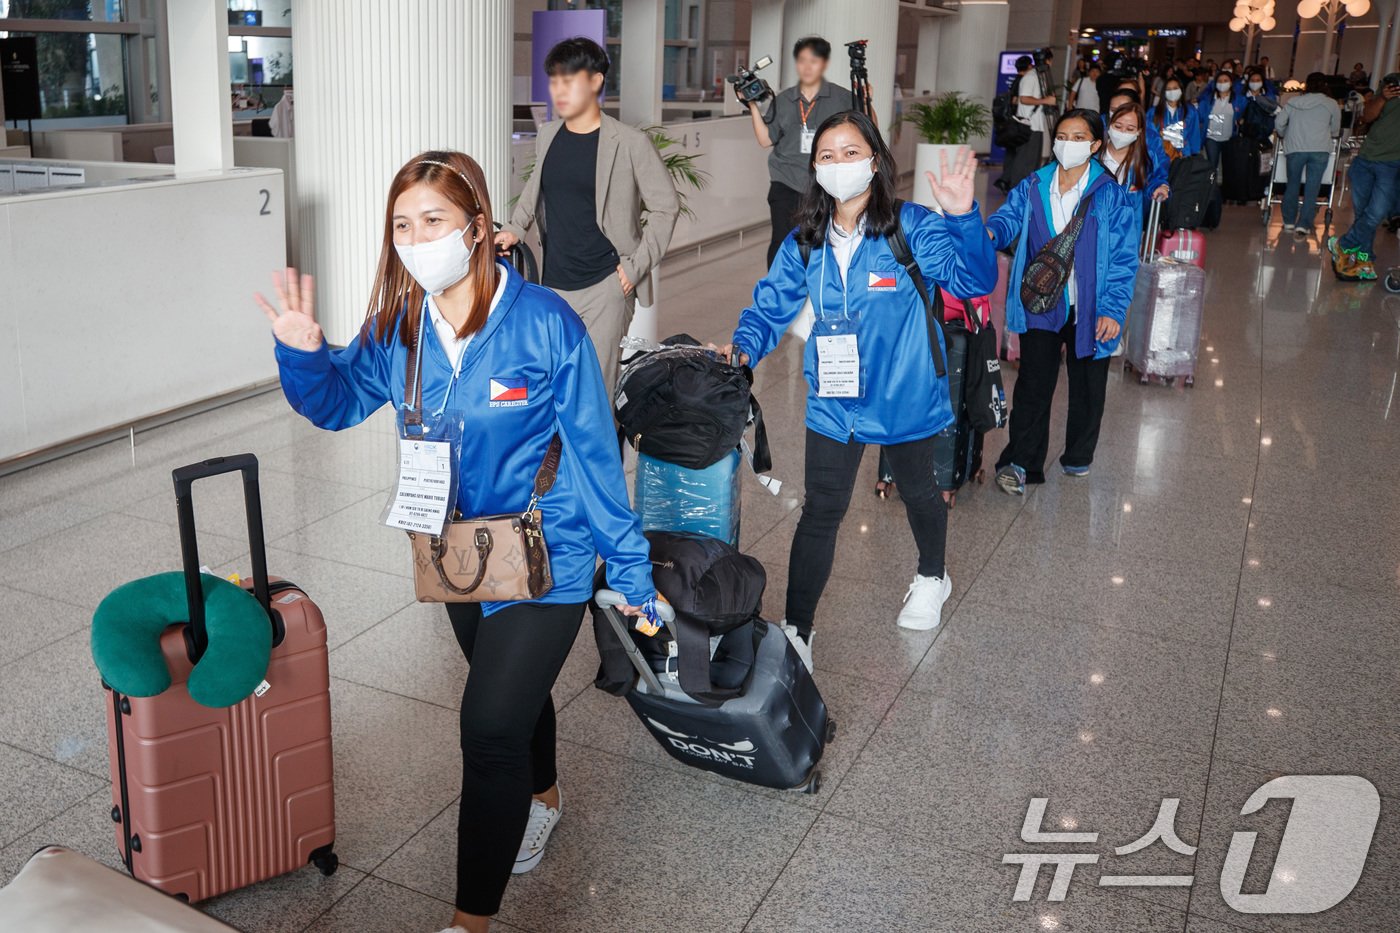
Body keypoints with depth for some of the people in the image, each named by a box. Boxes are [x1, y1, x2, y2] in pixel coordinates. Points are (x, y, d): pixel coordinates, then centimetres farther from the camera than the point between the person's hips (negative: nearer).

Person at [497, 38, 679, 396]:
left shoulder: (630, 143, -8)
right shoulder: (548, 136, 9)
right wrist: (515, 227, 7)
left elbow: (666, 207, -4)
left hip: (604, 287, -5)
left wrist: (636, 266, -9)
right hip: (553, 285, 6)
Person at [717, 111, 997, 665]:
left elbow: (975, 281, -27)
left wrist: (963, 218, -43)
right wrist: (744, 348, -21)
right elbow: (771, 305, -1)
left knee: (916, 491, 23)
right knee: (820, 512, 0)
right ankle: (795, 632, 8)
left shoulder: (911, 227, -17)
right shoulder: (805, 242, -4)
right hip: (834, 400, 2)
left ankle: (932, 578, 53)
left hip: (904, 396, -1)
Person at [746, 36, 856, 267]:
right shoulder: (782, 100, 11)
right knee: (782, 242, -5)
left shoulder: (842, 98, 5)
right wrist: (754, 106, -2)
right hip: (786, 184, 1)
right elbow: (765, 140, 6)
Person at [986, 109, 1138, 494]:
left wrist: (1112, 310, -15)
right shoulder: (1032, 188, 1)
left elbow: (1124, 258, -8)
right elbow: (1009, 216, -6)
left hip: (1089, 310, 0)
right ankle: (1020, 462, 7)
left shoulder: (1111, 195, -8)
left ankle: (1078, 456, 34)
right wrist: (990, 232, -32)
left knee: (1087, 385, 14)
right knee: (1034, 383, -1)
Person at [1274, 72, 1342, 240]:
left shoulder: (1293, 101, 12)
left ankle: (1289, 222, 20)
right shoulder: (1331, 104, 9)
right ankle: (1303, 226, -9)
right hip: (1320, 150, -1)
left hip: (1295, 149, 1)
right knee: (1312, 189, 0)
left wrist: (1286, 136, 27)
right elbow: (1335, 130, 16)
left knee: (1292, 185, 16)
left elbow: (1279, 123, 8)